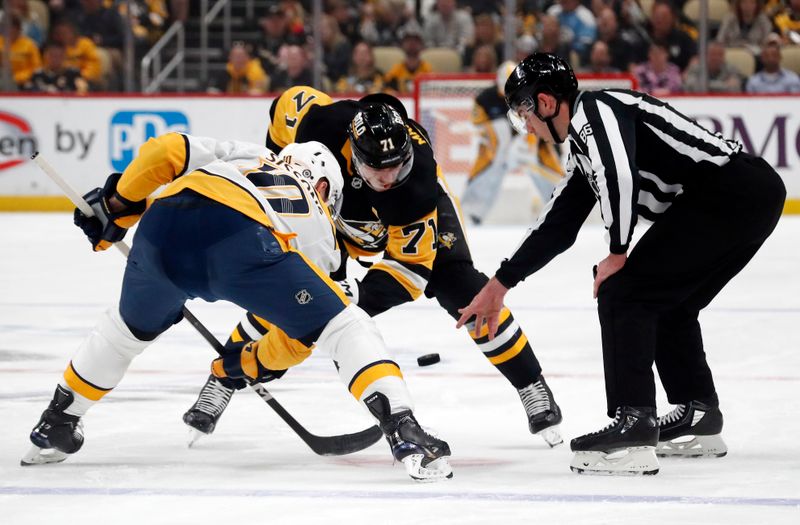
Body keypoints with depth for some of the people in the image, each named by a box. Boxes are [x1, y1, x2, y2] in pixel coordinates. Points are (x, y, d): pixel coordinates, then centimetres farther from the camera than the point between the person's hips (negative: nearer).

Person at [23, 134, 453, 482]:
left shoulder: (242, 156, 41)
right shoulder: (320, 234, 34)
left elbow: (165, 151, 25)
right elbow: (300, 332, 34)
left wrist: (116, 205, 35)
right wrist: (254, 365, 51)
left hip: (162, 224, 4)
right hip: (240, 240, -4)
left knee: (130, 328, 34)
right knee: (346, 327, 9)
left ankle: (55, 427, 46)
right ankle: (404, 433, -9)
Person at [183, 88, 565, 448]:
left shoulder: (418, 176, -41)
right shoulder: (325, 125, -40)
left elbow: (411, 260, -32)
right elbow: (290, 101, -14)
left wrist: (367, 301, -44)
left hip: (411, 224, -1)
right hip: (336, 208, 1)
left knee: (462, 291, -16)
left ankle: (533, 389, -1)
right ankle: (221, 383, 0)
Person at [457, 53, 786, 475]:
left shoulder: (593, 109, -5)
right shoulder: (583, 147, 25)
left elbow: (620, 174, -23)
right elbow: (557, 226, 33)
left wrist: (617, 254, -11)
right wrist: (500, 285, 39)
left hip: (728, 191, -10)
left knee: (621, 293, -8)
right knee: (668, 305, 24)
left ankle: (632, 427, -15)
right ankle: (698, 416, 30)